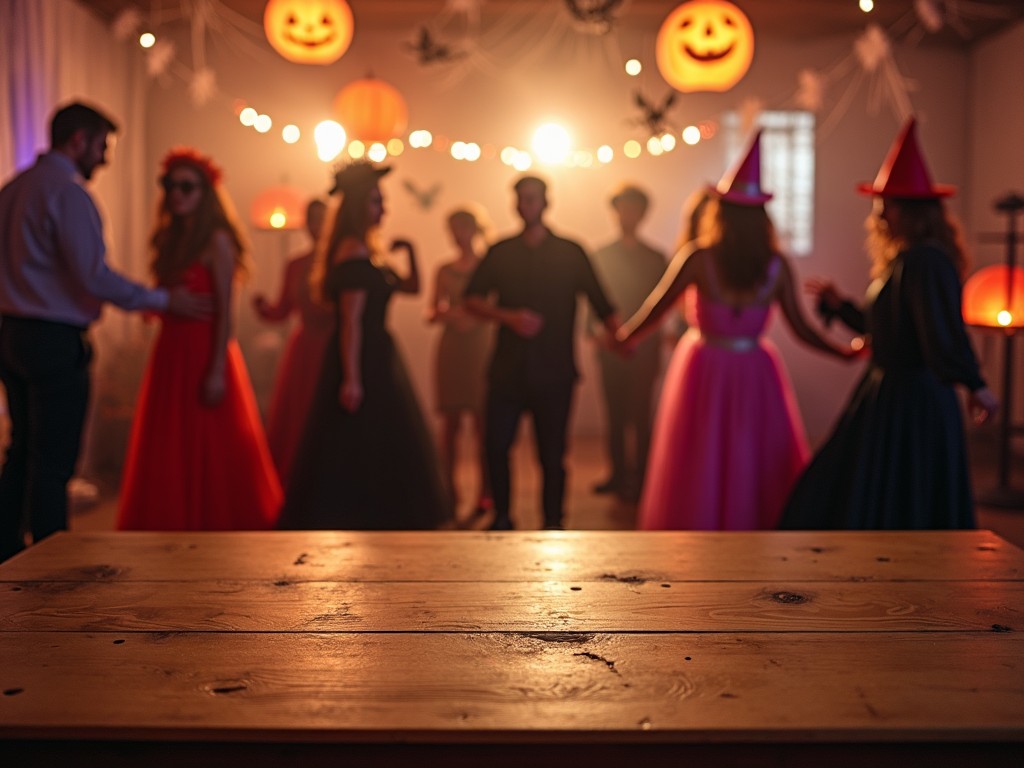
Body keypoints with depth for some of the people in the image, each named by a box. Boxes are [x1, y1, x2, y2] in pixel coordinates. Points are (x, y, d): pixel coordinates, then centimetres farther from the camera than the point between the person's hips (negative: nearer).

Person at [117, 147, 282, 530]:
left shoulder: (216, 240, -8)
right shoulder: (170, 239, 15)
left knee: (207, 456, -2)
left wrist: (217, 371, -18)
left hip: (203, 352, -8)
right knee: (168, 458, 11)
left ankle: (217, 526, 10)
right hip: (170, 353, 8)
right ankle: (173, 527, 21)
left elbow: (224, 311, -13)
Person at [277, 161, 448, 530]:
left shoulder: (364, 252, 16)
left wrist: (409, 251, 6)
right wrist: (352, 378, -25)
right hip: (363, 363, -11)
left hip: (373, 359, 11)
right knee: (359, 452, -5)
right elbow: (351, 320, -21)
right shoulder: (356, 253, -15)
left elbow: (411, 286, 23)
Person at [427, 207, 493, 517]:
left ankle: (486, 493, 1)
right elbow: (433, 313, 13)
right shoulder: (444, 270, 12)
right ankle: (448, 490, 8)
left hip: (480, 345, -3)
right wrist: (444, 314, -9)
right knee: (450, 423, 3)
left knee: (481, 422, -5)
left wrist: (477, 315, -20)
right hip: (450, 348, 3)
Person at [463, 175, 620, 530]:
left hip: (554, 371, -2)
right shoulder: (500, 253, 10)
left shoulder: (570, 253, 5)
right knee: (496, 445, -2)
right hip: (507, 368, 2)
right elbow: (472, 300, 5)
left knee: (551, 454, 2)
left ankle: (552, 525, 15)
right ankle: (501, 518, 15)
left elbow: (600, 303, 0)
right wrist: (509, 317, -12)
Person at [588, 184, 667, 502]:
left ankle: (639, 478, 2)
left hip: (643, 348, -2)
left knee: (639, 414, -4)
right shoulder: (601, 256, 10)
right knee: (615, 414, 7)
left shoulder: (655, 258, 5)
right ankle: (618, 474, 16)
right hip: (610, 347, 2)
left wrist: (655, 351, -3)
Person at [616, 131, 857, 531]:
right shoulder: (777, 265, -6)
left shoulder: (698, 258, -12)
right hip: (755, 373, 2)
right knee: (757, 462, 13)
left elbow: (656, 309, -7)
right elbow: (800, 329, -3)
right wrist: (847, 353, 12)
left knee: (700, 467, 10)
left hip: (705, 369, -1)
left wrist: (622, 338, 9)